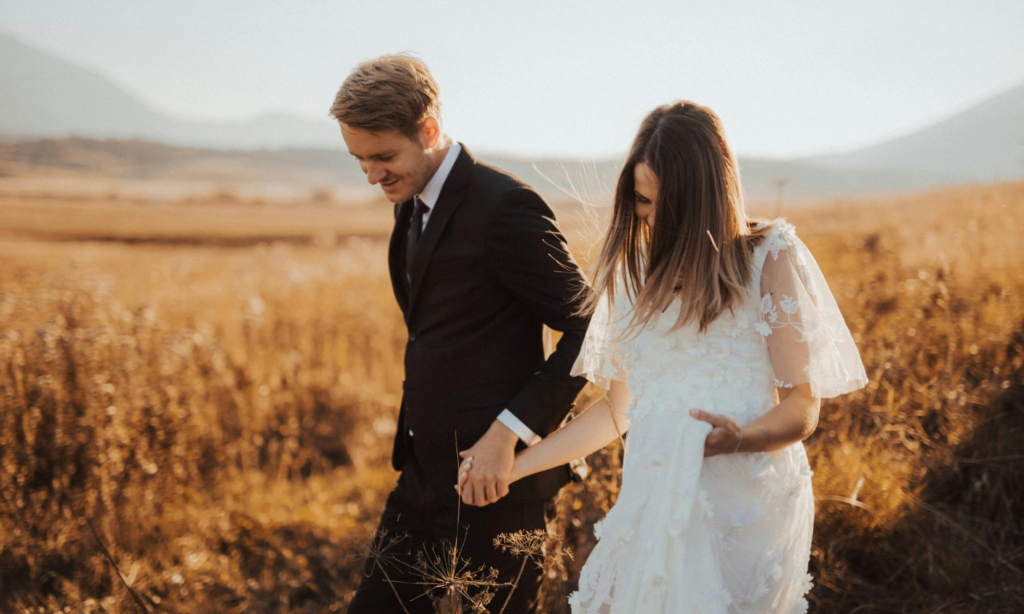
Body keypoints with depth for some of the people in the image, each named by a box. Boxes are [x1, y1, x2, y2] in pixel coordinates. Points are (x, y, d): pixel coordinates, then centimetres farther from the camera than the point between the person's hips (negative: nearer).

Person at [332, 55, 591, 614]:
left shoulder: (505, 206, -17)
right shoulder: (412, 204, 10)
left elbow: (588, 330, -17)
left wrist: (507, 433, -22)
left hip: (492, 483, -8)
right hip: (426, 476, 9)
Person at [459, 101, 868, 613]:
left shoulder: (770, 256, -2)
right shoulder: (636, 268, 13)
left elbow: (801, 406, -4)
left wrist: (738, 438, -24)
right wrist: (514, 465, 15)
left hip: (746, 503, -4)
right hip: (656, 507, 4)